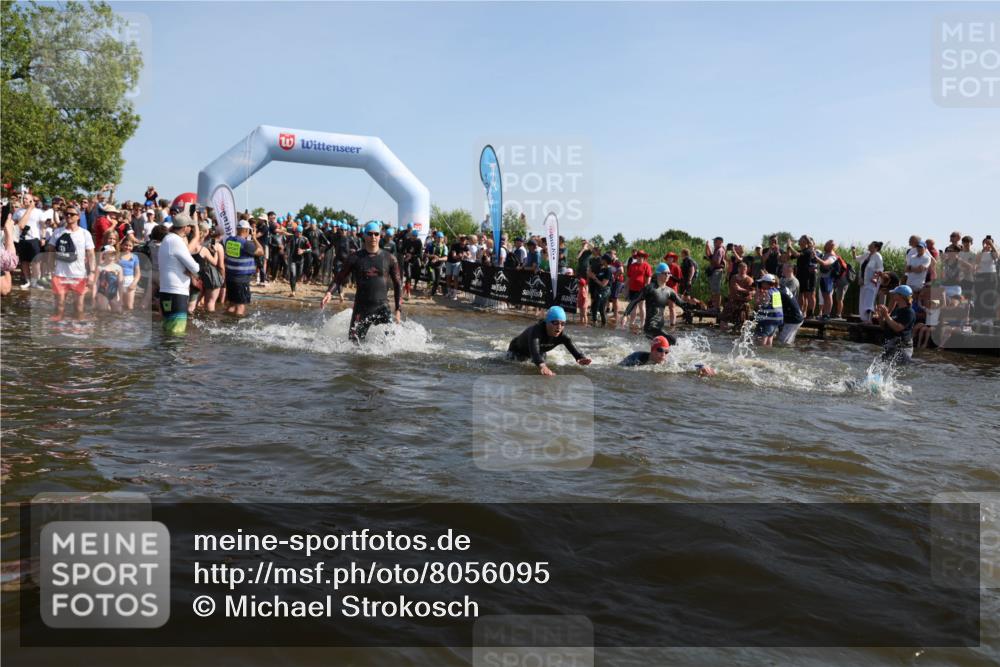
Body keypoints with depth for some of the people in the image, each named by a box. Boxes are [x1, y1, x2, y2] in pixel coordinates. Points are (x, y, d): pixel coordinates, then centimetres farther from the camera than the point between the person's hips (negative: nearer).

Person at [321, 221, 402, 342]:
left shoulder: (389, 258, 3)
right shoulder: (355, 258, 3)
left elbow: (397, 285, 7)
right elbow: (339, 278, 4)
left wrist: (398, 309, 1)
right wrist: (329, 292, -14)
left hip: (382, 306, 0)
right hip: (361, 307, 0)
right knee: (353, 342, 0)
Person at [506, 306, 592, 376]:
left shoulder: (561, 334, -31)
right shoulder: (537, 329, -48)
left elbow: (572, 346, -47)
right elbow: (534, 349, -65)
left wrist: (580, 358, -70)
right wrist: (542, 366, -84)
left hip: (540, 352, 5)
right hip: (518, 350, -5)